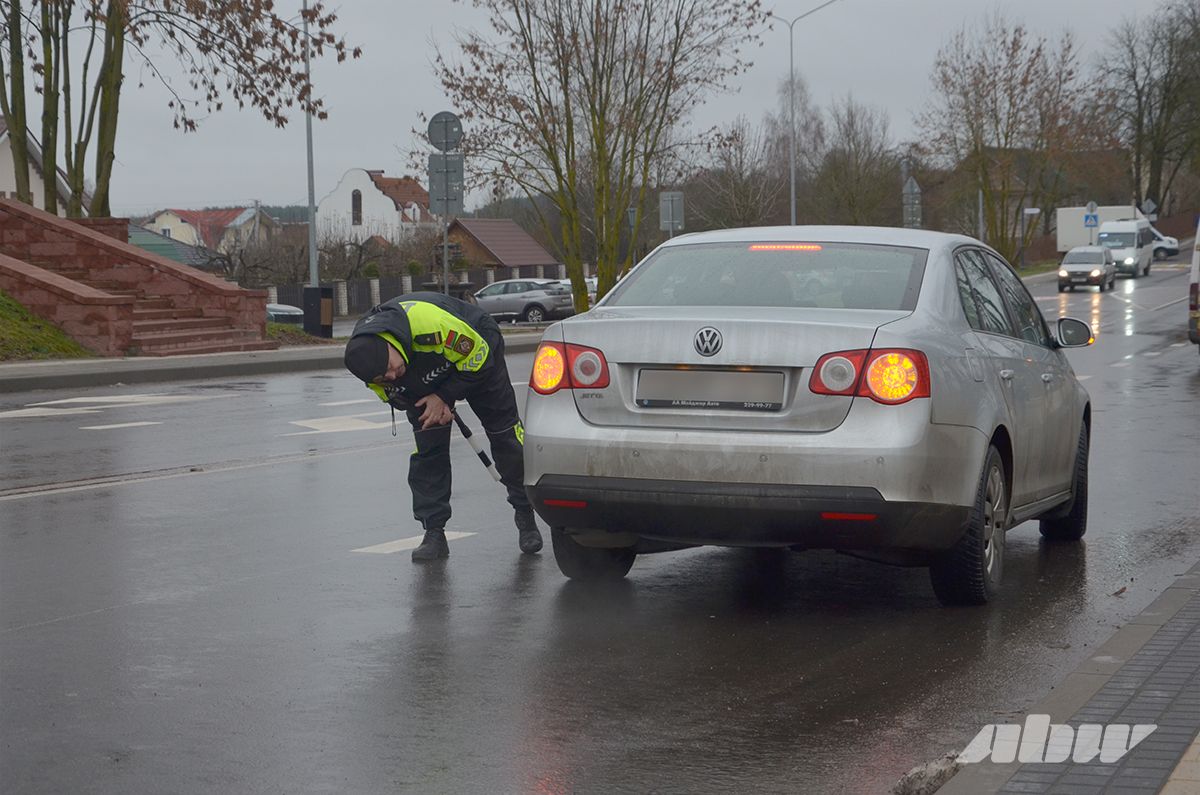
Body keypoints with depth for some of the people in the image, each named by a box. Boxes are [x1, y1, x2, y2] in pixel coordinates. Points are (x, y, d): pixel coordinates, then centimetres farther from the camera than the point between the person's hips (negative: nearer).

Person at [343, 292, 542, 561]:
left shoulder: (430, 321, -45)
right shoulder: (363, 357, -27)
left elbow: (478, 356, -27)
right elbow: (394, 395, -7)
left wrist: (443, 397, -24)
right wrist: (436, 405, -23)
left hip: (478, 354, -3)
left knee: (505, 435, 2)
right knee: (427, 448, -8)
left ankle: (526, 516, 17)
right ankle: (434, 533, -1)